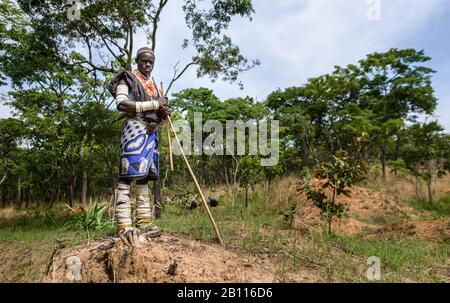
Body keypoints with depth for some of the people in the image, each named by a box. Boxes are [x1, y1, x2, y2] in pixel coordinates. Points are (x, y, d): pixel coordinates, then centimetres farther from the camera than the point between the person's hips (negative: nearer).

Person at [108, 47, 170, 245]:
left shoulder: (153, 85, 25)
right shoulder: (127, 79, 4)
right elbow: (121, 104, -13)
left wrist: (163, 114, 2)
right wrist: (153, 104, -12)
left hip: (151, 131, 8)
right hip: (135, 127, -8)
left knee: (144, 177, 5)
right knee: (127, 175, -14)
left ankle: (143, 222, 8)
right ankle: (124, 225, -15)